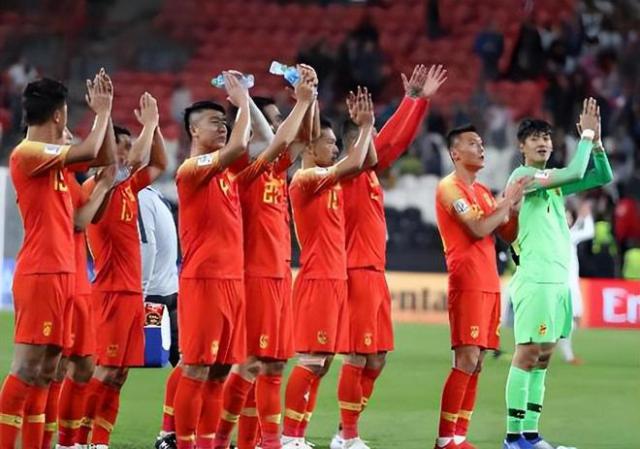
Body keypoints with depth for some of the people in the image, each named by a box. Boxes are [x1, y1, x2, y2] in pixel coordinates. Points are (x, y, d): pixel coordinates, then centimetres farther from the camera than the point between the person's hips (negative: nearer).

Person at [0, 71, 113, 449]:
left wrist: (105, 113, 15)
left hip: (61, 272, 9)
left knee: (45, 370, 8)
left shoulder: (54, 158, 15)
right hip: (40, 274, -9)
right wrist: (102, 112, -5)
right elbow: (88, 152, -20)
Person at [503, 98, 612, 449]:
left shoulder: (555, 180, 17)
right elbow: (575, 172, -18)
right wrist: (586, 135, -7)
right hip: (535, 278, -8)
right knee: (527, 355, -9)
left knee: (543, 357, 8)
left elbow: (602, 176, 17)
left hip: (559, 278, 8)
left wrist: (596, 139, 5)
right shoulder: (522, 175, -6)